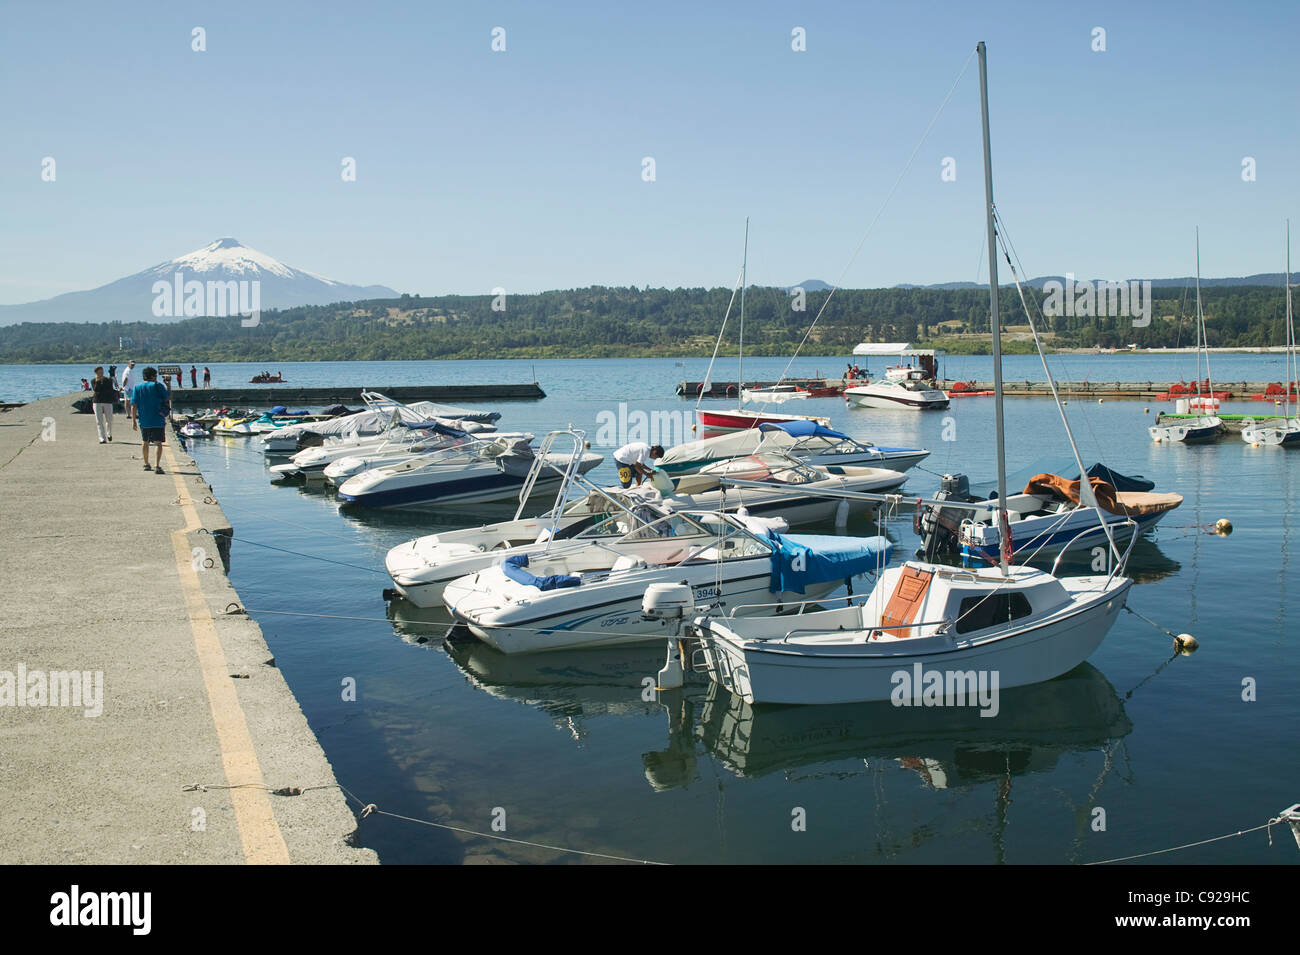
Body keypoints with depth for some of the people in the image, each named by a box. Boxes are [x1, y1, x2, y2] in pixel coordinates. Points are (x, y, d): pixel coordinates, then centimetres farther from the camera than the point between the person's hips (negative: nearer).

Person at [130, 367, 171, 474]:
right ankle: (157, 466, -21)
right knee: (158, 443, -6)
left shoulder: (137, 388, 3)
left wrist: (133, 420, 1)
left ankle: (146, 464, 34)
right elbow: (168, 397, 0)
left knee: (145, 442, 21)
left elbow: (133, 405, -2)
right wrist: (169, 388, 18)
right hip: (157, 421, -4)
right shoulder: (157, 386, -7)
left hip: (143, 421, 4)